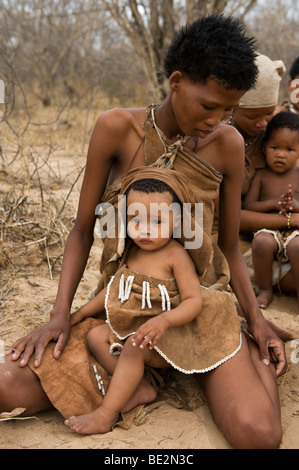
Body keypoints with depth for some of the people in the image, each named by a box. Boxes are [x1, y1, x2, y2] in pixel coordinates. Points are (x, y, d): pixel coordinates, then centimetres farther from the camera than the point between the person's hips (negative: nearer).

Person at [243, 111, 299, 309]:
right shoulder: (261, 176, 9)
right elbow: (248, 206, 3)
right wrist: (272, 203, -12)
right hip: (269, 229, 1)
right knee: (262, 242, -34)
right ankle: (265, 290, -11)